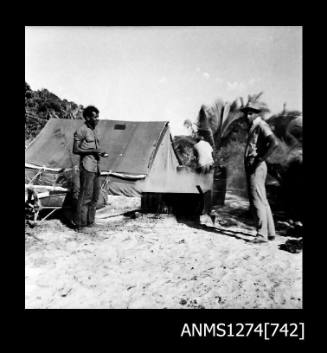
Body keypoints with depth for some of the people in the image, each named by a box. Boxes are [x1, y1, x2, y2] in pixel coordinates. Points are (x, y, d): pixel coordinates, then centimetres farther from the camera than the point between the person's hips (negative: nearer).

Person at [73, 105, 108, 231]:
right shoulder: (81, 130, -7)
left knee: (95, 196, 10)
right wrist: (92, 151, -18)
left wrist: (101, 153, 5)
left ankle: (90, 222, 19)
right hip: (87, 167, -8)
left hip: (96, 167, 9)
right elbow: (75, 150, -11)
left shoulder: (93, 131, 18)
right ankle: (79, 224, 1)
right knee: (85, 195, -7)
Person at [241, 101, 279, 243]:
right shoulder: (253, 127, 20)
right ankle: (270, 232, 22)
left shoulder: (261, 125, -9)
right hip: (250, 167, 10)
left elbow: (274, 143, -25)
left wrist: (260, 160, -22)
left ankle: (262, 234, -3)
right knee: (262, 201, 13)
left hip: (256, 168, -10)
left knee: (257, 201, -8)